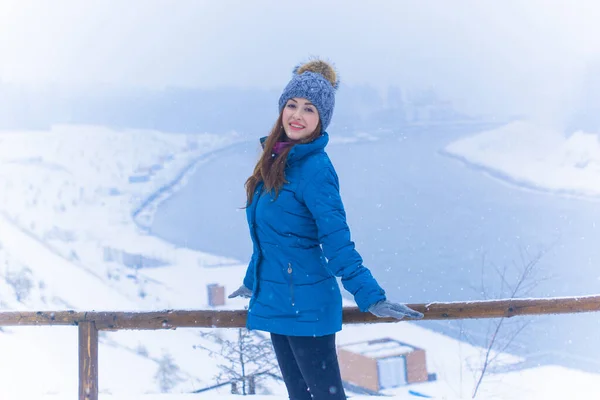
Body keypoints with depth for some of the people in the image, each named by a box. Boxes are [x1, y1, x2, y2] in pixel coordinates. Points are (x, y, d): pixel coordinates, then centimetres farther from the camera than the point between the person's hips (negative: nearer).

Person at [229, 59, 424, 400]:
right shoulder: (276, 159, 8)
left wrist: (370, 296, -28)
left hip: (306, 304, -8)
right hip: (276, 301, 8)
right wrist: (254, 281, 27)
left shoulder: (314, 168, -17)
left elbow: (336, 240, -21)